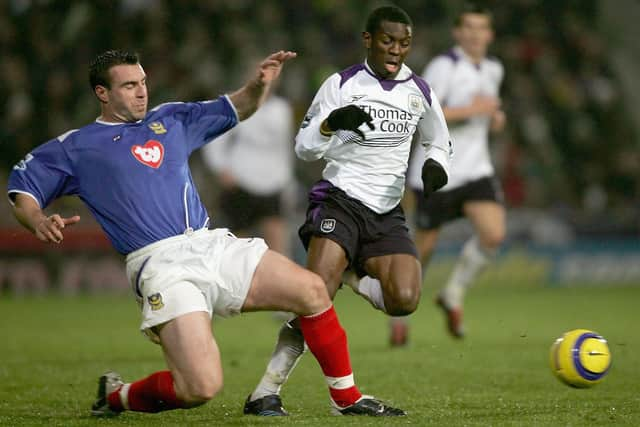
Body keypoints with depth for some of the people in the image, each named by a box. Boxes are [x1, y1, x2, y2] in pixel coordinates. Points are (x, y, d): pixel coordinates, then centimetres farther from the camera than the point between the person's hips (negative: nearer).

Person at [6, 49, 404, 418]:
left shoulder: (171, 119, 20)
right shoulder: (76, 146, 7)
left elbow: (237, 109, 27)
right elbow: (22, 191, 7)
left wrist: (260, 84, 5)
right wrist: (40, 223, -15)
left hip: (215, 246, 6)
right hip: (162, 267, -6)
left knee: (312, 290, -7)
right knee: (202, 388, -21)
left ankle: (346, 396, 10)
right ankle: (118, 396, 8)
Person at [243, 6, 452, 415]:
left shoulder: (419, 92, 9)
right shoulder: (342, 85, -1)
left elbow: (439, 143, 24)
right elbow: (305, 147, -4)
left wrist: (436, 166, 1)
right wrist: (331, 123, -25)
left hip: (387, 212, 4)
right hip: (340, 198, -4)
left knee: (404, 301, -21)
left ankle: (360, 282, 12)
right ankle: (268, 389, -21)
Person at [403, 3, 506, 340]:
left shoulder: (493, 70, 11)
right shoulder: (444, 67, -13)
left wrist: (495, 118, 8)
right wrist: (471, 110, -22)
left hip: (476, 170, 5)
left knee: (494, 234, -16)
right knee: (424, 247, 4)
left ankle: (453, 294, 7)